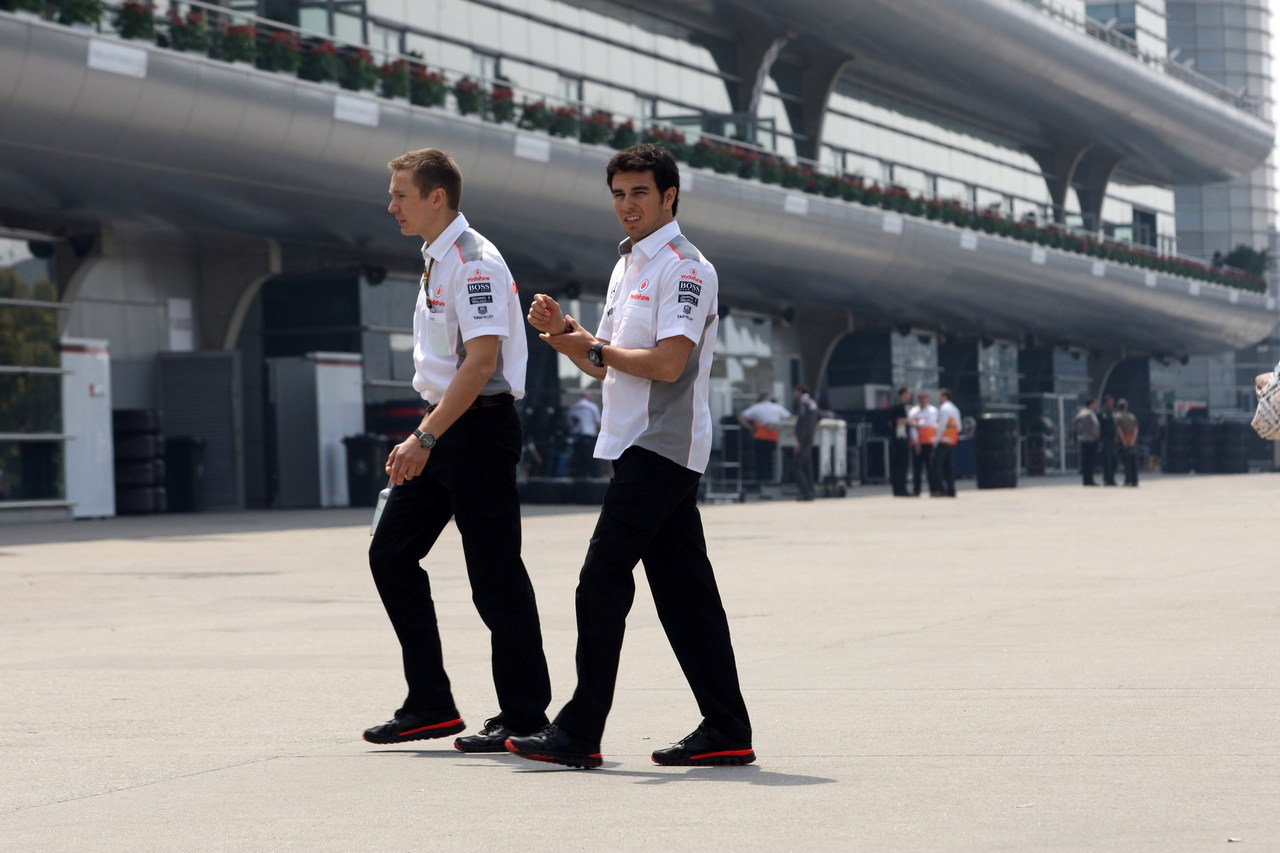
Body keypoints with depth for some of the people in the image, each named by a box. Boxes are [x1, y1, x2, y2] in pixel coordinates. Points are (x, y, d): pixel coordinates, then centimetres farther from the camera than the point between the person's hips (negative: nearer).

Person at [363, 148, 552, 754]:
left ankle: (523, 715, 4)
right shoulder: (436, 261, 15)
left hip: (479, 427, -10)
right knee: (391, 553, 7)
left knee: (494, 574, -5)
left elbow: (481, 361, -24)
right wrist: (425, 437, 20)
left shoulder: (473, 262, -15)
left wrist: (424, 438, -27)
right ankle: (430, 706, 12)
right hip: (443, 428, 10)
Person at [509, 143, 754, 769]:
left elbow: (667, 363, -21)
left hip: (659, 451, -10)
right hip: (638, 448, 10)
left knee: (602, 582, -10)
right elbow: (604, 366, 23)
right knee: (683, 589, 8)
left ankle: (580, 733, -9)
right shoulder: (627, 267, 20)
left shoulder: (685, 269, -11)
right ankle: (726, 731, 9)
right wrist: (562, 331, 5)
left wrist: (596, 348, -10)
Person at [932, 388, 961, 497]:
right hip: (952, 442, 9)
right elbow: (958, 427, 16)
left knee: (937, 465, -7)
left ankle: (942, 489, -14)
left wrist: (936, 440, -13)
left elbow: (941, 426, -17)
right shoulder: (954, 409, 17)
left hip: (943, 442, -9)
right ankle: (951, 490, 4)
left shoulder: (944, 409, -11)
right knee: (949, 467, 8)